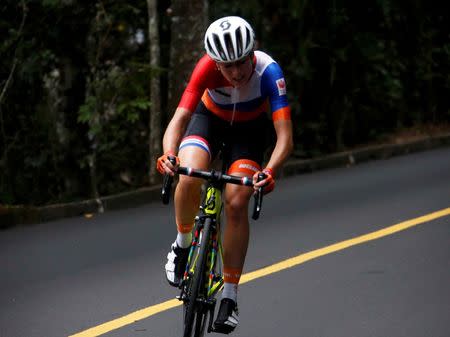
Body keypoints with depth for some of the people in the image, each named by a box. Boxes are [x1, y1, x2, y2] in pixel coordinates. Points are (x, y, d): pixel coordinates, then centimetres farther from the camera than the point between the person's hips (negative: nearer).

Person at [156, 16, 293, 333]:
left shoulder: (268, 71, -36)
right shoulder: (207, 68, -34)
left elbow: (285, 136, -42)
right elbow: (180, 117, -39)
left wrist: (270, 171, -60)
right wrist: (169, 154, -59)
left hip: (249, 128, 0)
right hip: (210, 118, 1)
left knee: (236, 203, -17)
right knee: (189, 178, -29)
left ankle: (230, 297, -6)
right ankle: (182, 246, 0)